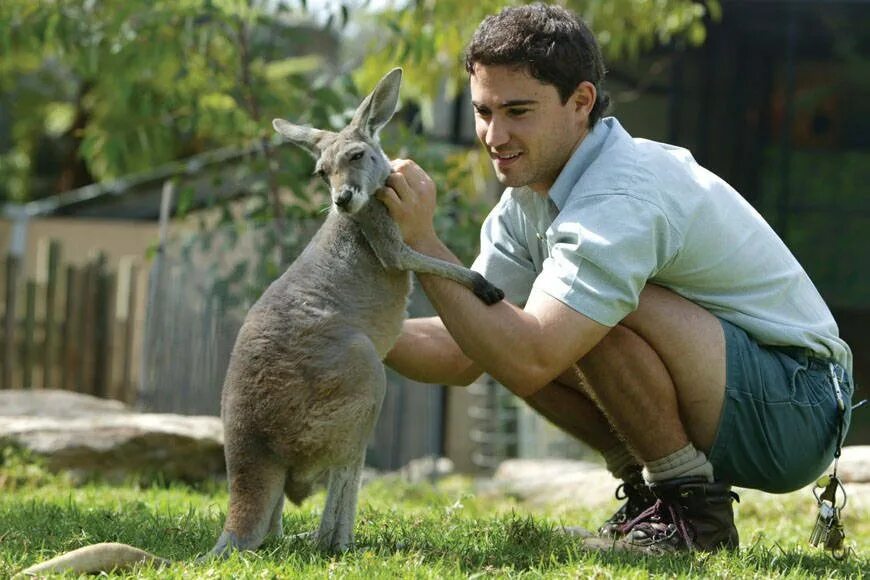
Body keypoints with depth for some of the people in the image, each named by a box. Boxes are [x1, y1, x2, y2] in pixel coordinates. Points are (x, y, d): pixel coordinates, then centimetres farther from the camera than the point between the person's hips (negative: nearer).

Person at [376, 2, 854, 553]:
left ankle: (694, 509, -13)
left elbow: (529, 364, -34)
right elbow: (462, 355, 2)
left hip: (793, 411, -9)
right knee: (506, 335, 1)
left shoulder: (623, 198, -26)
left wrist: (423, 243, -31)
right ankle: (650, 494, 9)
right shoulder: (530, 194, 3)